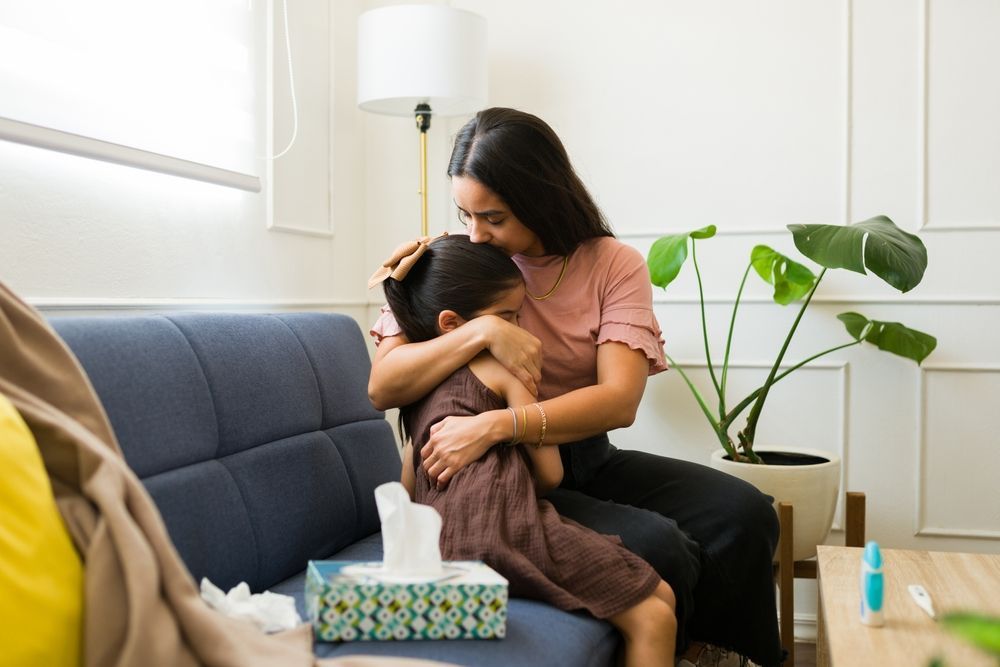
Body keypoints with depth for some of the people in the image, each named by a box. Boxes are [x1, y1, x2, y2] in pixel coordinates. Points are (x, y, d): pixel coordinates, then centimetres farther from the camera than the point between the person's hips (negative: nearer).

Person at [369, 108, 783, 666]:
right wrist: (483, 330, -27)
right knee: (657, 548, -26)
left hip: (587, 458, 3)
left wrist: (495, 425, -33)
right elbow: (383, 388, -14)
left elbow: (620, 400, -19)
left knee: (744, 514, -17)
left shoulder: (614, 264, -4)